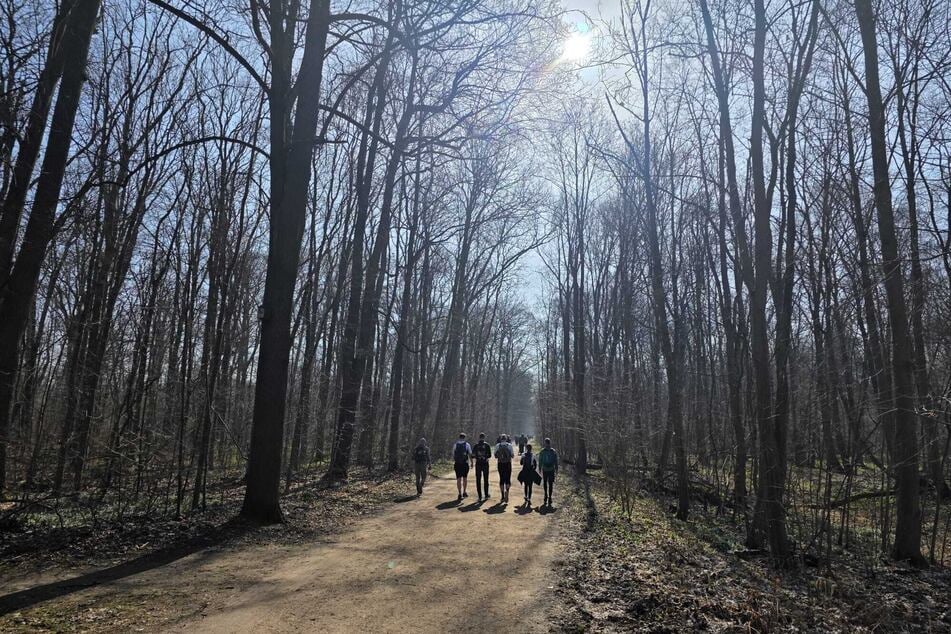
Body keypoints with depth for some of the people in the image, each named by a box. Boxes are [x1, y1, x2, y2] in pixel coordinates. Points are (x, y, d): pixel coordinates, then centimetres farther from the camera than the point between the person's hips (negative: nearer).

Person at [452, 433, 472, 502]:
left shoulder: (455, 445, 4)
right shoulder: (467, 445, -1)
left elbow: (453, 455, 5)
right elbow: (470, 455, -2)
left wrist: (453, 463, 12)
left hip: (457, 464, 1)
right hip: (465, 463, -1)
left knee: (458, 479, 1)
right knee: (464, 478, 15)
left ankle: (460, 494, -6)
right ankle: (464, 492, 24)